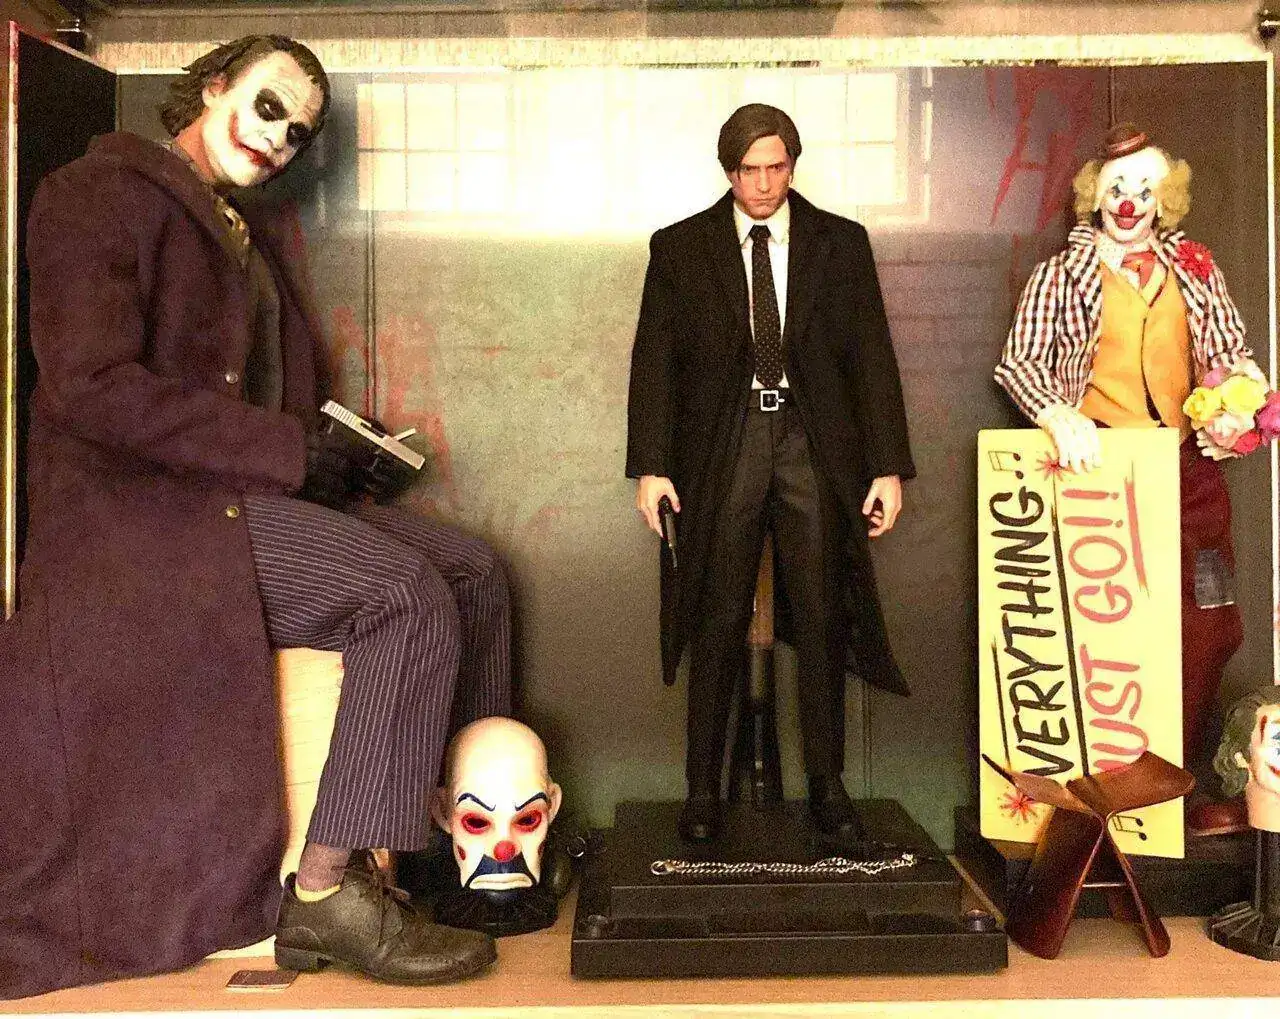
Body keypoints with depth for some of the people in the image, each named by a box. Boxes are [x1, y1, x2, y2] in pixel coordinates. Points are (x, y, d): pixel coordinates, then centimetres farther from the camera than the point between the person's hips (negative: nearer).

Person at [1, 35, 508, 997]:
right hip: (149, 506, -9)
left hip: (258, 487, 9)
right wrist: (287, 448, -20)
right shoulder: (99, 194, -6)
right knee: (408, 595, -27)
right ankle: (326, 894, -20)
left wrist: (338, 450, 2)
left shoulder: (258, 232, 21)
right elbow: (92, 385, -19)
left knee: (474, 572, -2)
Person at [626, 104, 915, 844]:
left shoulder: (841, 244, 9)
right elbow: (655, 360, 4)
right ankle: (703, 791, 13)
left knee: (823, 620, 4)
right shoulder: (680, 248, 7)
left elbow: (872, 358, 6)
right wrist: (650, 465, -6)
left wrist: (890, 467, -1)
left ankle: (827, 784, 17)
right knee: (717, 626, 1)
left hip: (815, 447, 1)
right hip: (722, 448, -1)